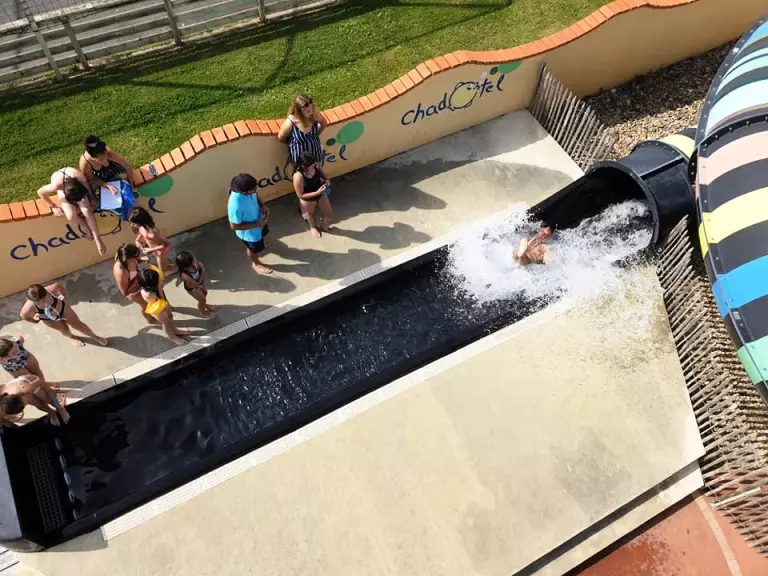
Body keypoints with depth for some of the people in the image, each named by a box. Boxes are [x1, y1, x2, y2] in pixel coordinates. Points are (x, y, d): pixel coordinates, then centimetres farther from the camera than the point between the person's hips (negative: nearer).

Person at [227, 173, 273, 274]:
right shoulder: (235, 205, -45)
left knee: (262, 233, 36)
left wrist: (262, 206, -17)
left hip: (258, 219, 6)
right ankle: (256, 263, 56)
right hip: (249, 232, -6)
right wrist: (257, 224, -28)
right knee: (254, 248, 24)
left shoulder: (245, 188, -25)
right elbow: (234, 226, -30)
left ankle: (260, 243, 71)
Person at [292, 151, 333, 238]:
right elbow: (301, 195, -29)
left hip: (321, 194, 4)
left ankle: (325, 227, 51)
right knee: (310, 215, 27)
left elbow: (321, 171, 4)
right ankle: (313, 227, 61)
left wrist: (326, 179, -16)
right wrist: (317, 192, -34)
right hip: (308, 200, -4)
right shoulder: (298, 176, -38)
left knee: (329, 214, 17)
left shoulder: (315, 166, -23)